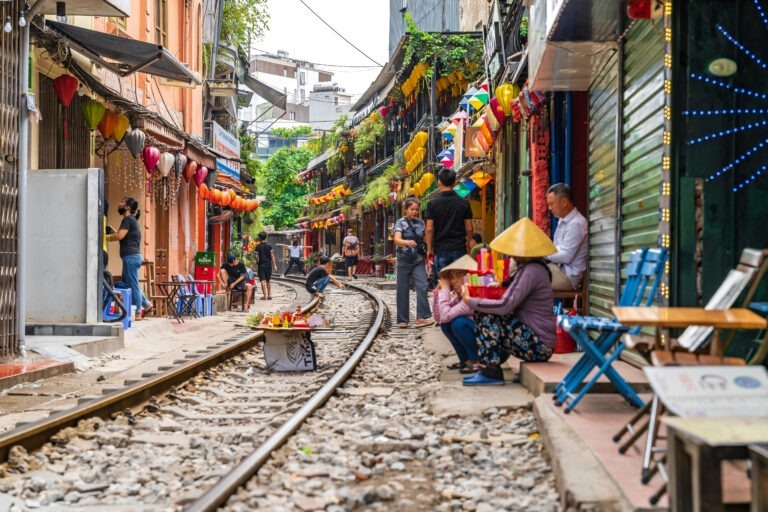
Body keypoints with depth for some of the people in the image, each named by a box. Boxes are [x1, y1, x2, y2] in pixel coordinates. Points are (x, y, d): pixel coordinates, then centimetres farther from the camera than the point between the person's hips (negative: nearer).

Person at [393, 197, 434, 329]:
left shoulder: (421, 223, 8)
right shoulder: (400, 223, -3)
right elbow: (397, 240, -18)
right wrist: (407, 242, -38)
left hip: (419, 261, 2)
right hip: (404, 260, -2)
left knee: (422, 287, -13)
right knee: (403, 291, 2)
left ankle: (422, 317, -17)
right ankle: (402, 320, 10)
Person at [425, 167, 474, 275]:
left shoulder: (433, 204, -4)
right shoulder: (464, 203, 0)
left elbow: (429, 229, -6)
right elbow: (469, 228, 2)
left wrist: (429, 248, 4)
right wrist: (468, 243, 19)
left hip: (441, 248, -1)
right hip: (459, 248, 1)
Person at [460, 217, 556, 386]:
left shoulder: (530, 271, -19)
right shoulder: (537, 268, 13)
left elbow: (504, 306, -25)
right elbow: (513, 303, 16)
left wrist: (470, 301, -14)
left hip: (539, 346, -10)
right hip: (541, 345, 10)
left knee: (487, 316, -16)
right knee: (484, 310, 11)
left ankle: (492, 371, -11)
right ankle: (490, 365, 10)